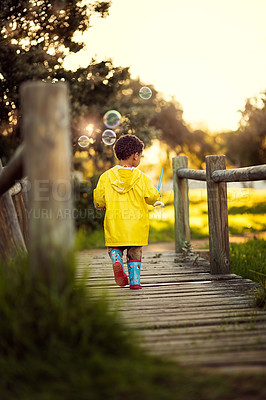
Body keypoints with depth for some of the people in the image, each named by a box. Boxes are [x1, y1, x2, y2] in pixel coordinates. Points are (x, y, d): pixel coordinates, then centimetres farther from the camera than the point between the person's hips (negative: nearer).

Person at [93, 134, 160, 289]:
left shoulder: (106, 176, -3)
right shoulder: (142, 178, -7)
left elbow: (98, 199, -2)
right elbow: (152, 198, -3)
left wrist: (102, 206, 20)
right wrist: (157, 194, 20)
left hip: (114, 224, 1)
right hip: (136, 224, -1)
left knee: (114, 247, 18)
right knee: (135, 253, 12)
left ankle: (117, 261, -11)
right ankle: (135, 281, 8)